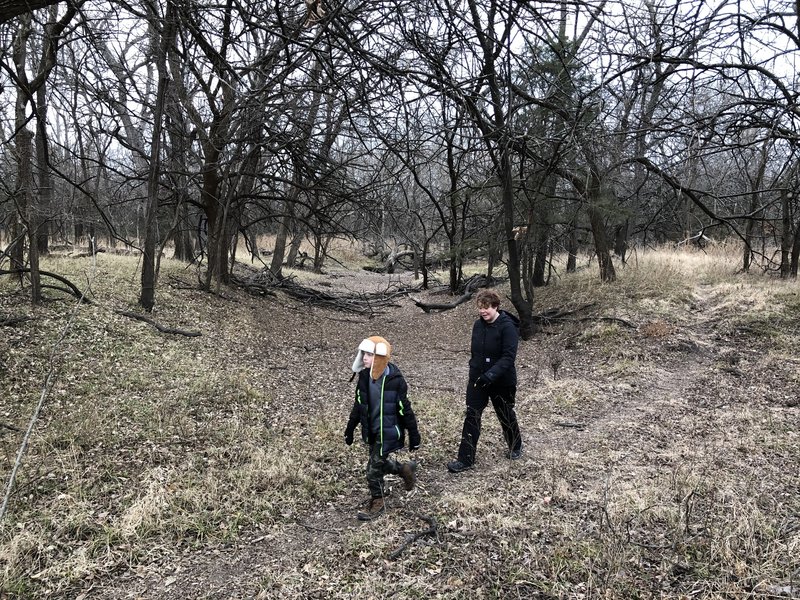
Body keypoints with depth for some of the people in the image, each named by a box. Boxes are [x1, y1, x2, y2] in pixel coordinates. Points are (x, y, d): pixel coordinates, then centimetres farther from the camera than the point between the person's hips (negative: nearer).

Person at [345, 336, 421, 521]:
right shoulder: (365, 376, -3)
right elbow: (359, 405, 9)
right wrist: (350, 429, 13)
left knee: (374, 468, -3)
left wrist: (414, 436, -9)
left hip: (388, 432, -7)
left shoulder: (394, 380, -21)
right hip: (372, 431, 7)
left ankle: (377, 504, 17)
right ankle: (406, 469, 44)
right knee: (380, 462, 18)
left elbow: (405, 409, -15)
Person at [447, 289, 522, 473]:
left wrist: (491, 375, -35)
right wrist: (474, 370, 13)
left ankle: (515, 447, 41)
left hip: (502, 382, -5)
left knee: (506, 416, 15)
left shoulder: (508, 327, -19)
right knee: (471, 417, 1)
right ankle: (465, 459, 7)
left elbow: (509, 357, -26)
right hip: (477, 380, 5)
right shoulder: (478, 325, 2)